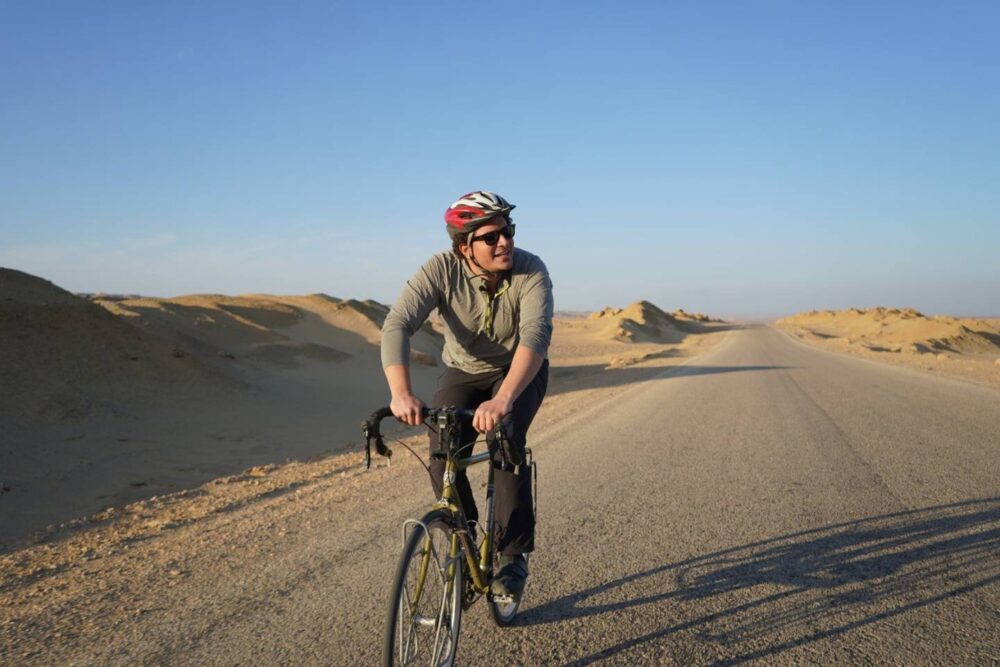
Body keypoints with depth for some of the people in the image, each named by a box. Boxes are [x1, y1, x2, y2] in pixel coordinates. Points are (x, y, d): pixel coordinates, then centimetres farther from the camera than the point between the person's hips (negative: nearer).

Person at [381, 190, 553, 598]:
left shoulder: (531, 271, -28)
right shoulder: (441, 270, -26)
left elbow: (536, 335, -43)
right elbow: (397, 325, -37)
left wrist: (502, 400, -58)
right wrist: (401, 393, -54)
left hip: (520, 372, -1)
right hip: (463, 372, 2)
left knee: (506, 439, -28)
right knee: (443, 459, -17)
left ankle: (514, 556, -10)